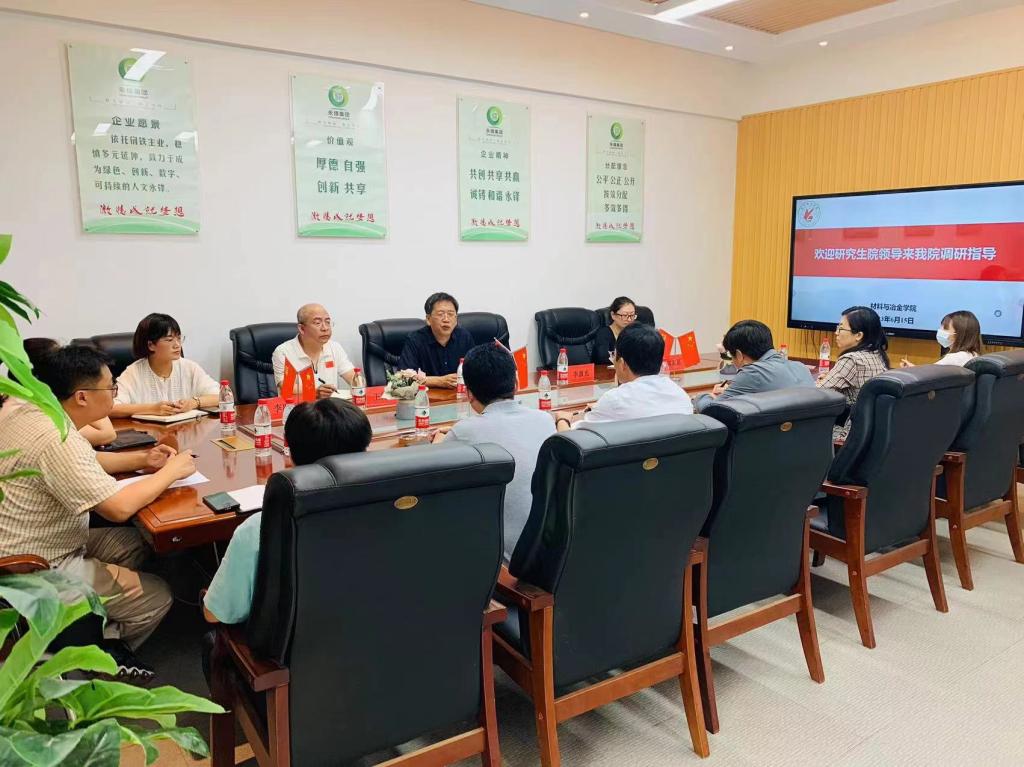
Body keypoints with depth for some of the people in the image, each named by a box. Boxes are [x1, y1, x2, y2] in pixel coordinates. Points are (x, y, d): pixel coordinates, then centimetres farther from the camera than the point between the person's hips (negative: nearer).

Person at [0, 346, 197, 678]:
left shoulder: (33, 411, 0)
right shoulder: (55, 439, -30)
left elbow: (83, 463, 17)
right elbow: (119, 507, -30)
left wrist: (142, 460, 6)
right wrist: (172, 470, -15)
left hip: (33, 544, 10)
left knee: (136, 542, 16)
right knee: (156, 599, -6)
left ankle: (105, 631, 16)